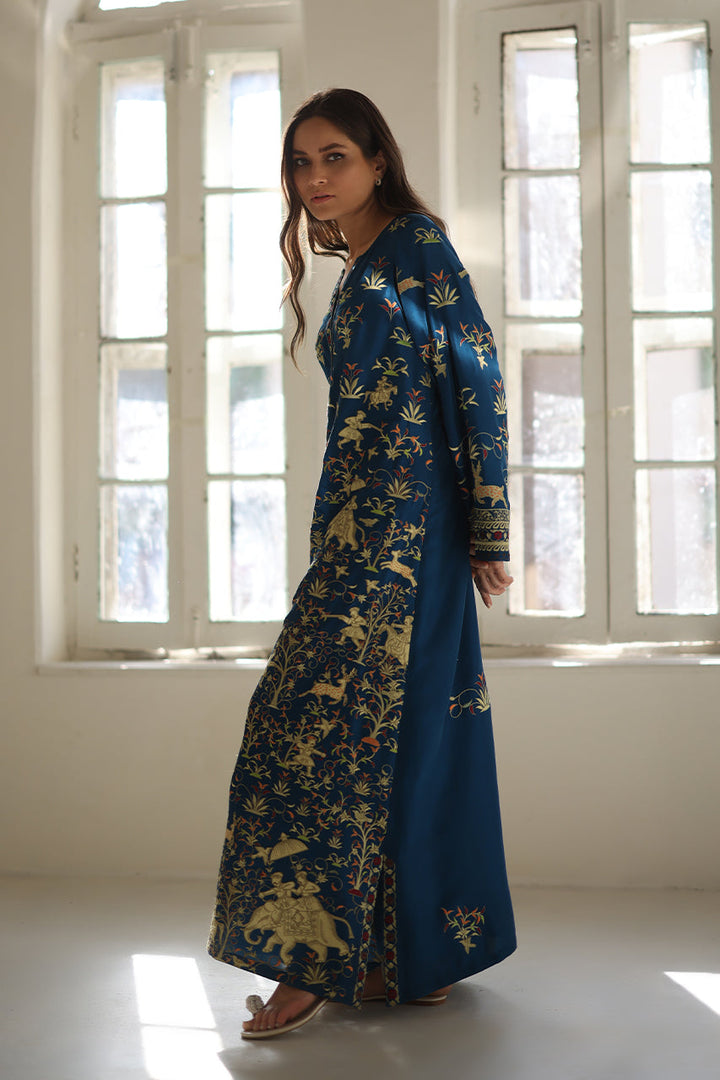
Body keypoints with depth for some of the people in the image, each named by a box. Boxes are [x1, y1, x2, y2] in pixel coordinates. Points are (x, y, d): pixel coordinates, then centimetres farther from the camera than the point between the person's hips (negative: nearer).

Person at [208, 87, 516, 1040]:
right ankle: (413, 956, 16)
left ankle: (316, 958, -7)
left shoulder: (418, 241, -4)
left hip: (404, 518, -9)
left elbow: (481, 377, -11)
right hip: (359, 522, 9)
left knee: (330, 716, -12)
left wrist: (488, 530, -15)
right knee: (402, 724, 9)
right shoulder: (355, 274, 21)